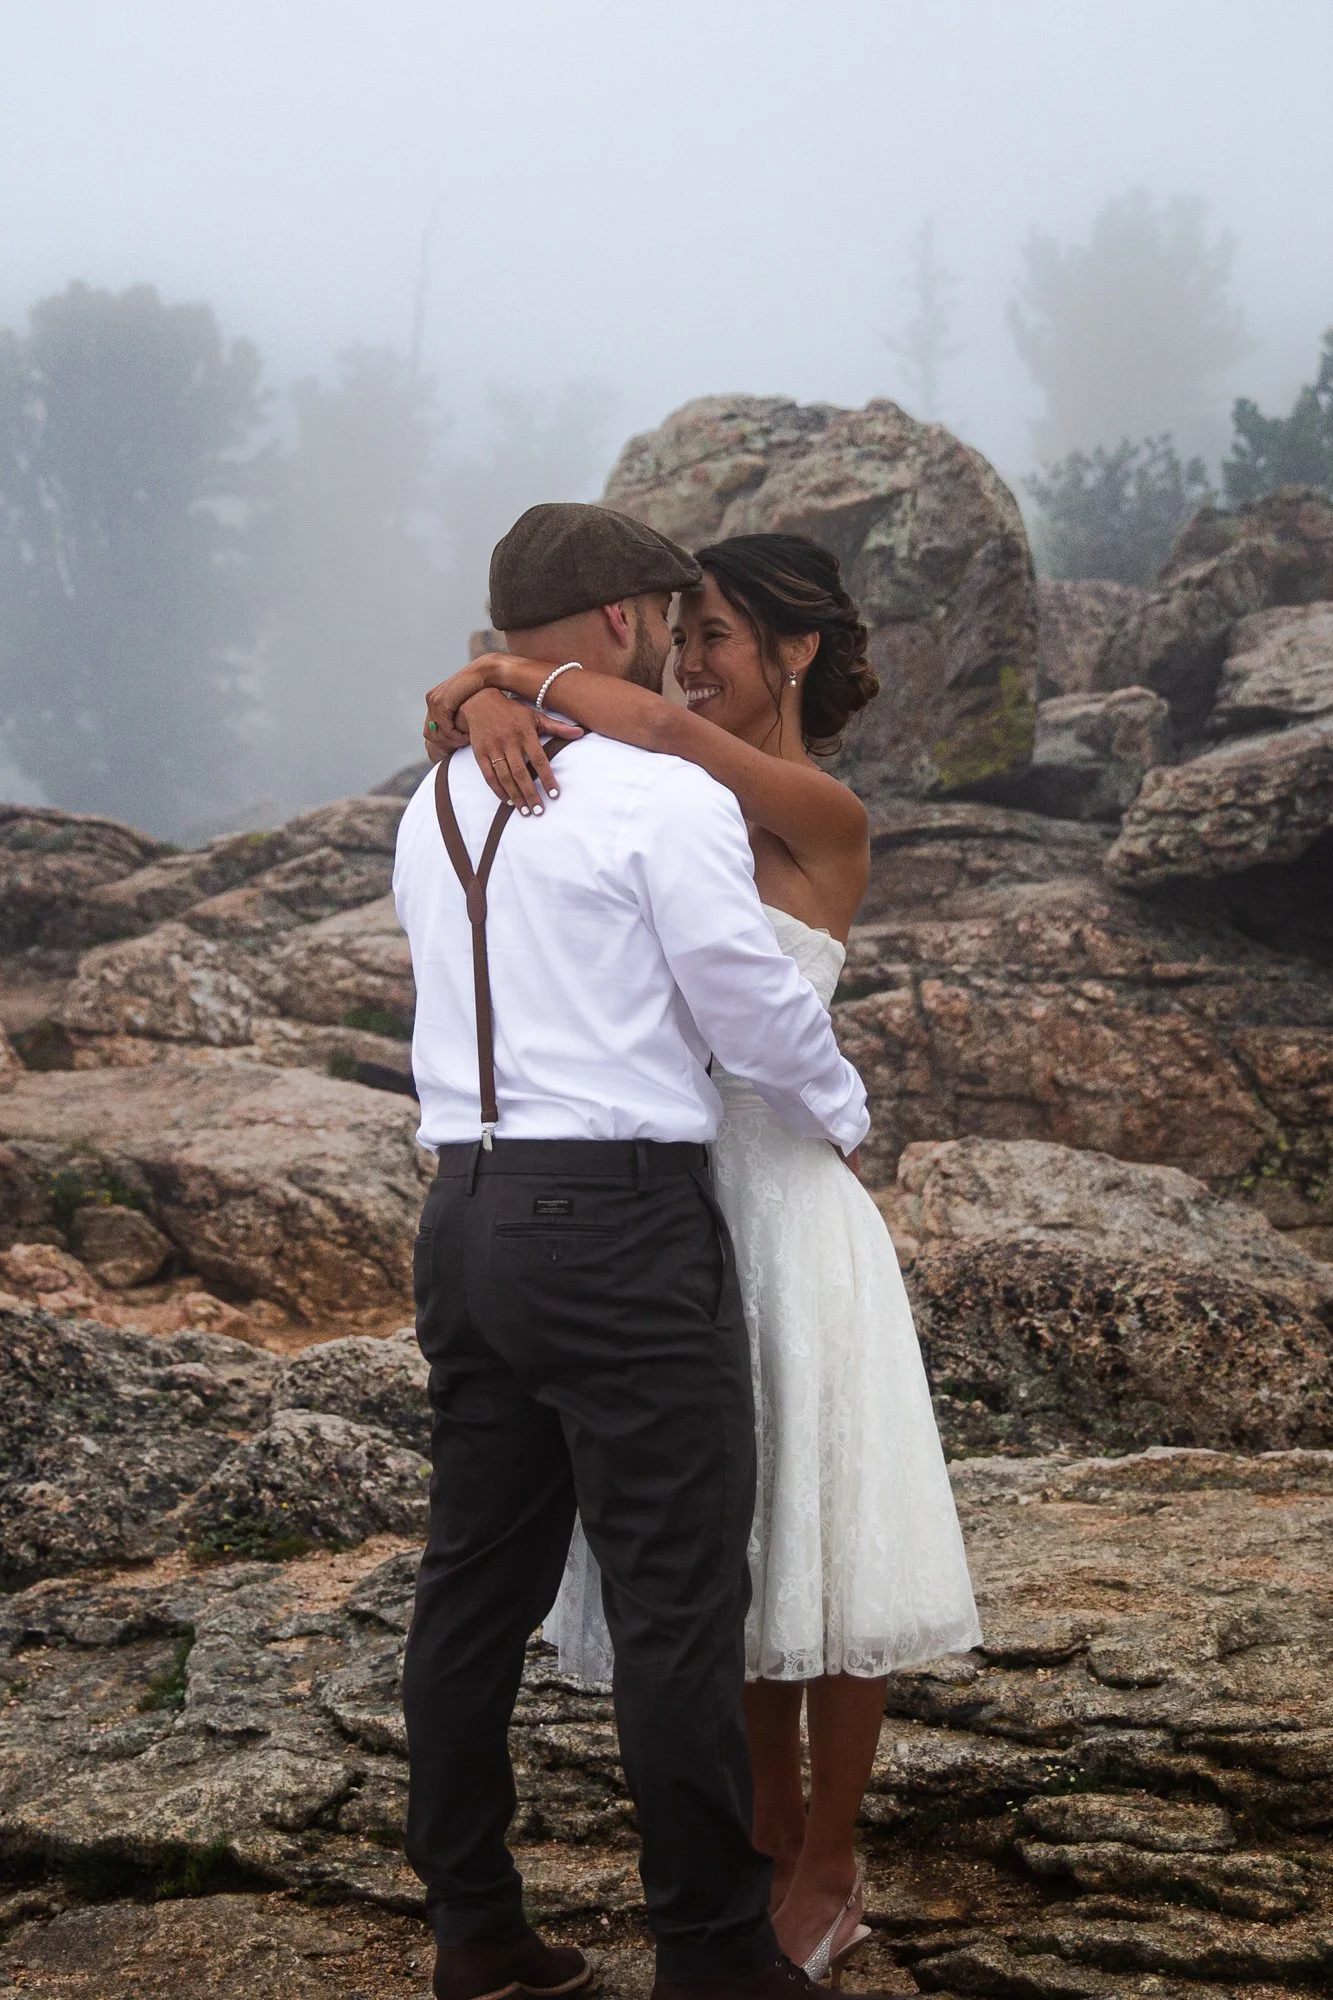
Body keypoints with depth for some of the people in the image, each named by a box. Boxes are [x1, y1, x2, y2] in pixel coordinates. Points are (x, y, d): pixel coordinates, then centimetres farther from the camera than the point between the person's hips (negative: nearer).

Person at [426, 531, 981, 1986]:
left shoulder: (826, 820, -9)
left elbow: (671, 732, -29)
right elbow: (464, 700, 2)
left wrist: (520, 674, -17)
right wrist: (486, 706, -21)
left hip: (780, 1206, -7)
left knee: (814, 1542, 4)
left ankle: (827, 1882, 16)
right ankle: (769, 1843, 28)